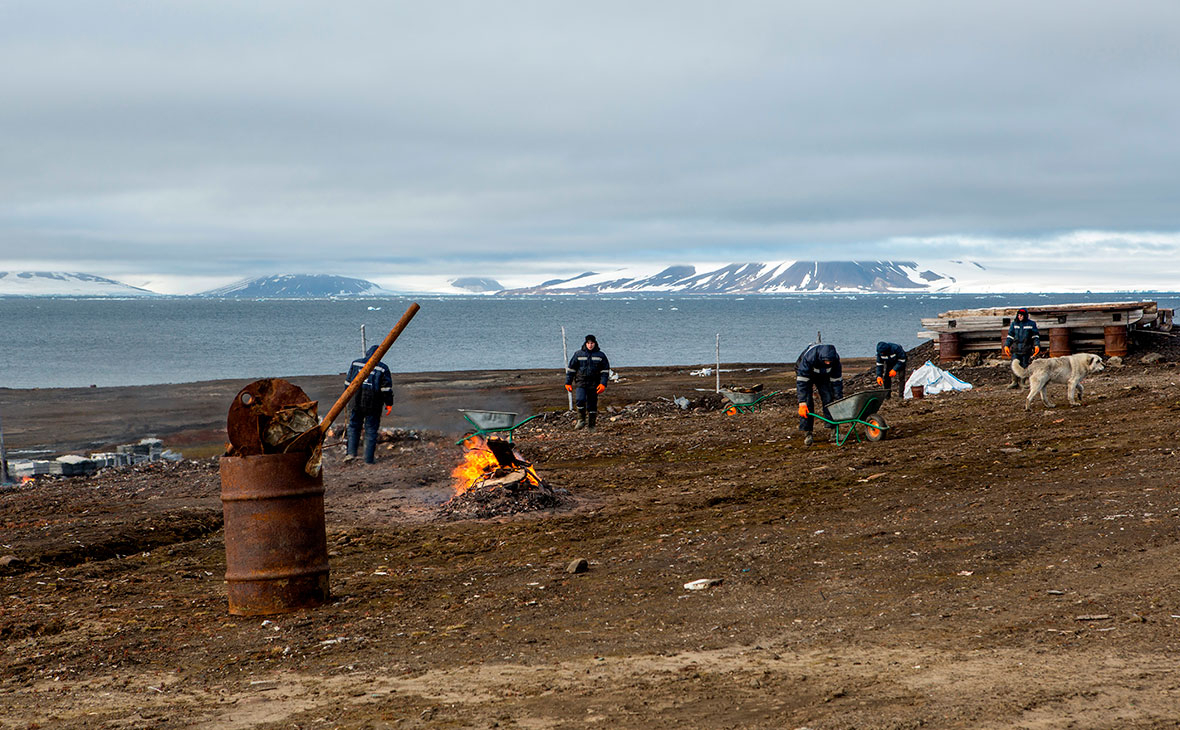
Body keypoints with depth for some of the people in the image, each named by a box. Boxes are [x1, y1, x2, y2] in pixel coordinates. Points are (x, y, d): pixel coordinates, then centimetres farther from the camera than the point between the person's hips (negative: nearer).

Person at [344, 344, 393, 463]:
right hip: (373, 404, -2)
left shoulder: (355, 364, 3)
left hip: (356, 401, 2)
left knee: (354, 426, 17)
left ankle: (351, 452, 7)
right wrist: (389, 403, 2)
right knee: (371, 430, 5)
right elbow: (386, 389, -6)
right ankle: (369, 458, 7)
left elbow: (348, 382, 11)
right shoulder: (382, 368, -6)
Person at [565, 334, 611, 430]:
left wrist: (603, 383, -7)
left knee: (592, 405, 4)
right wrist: (568, 383, 5)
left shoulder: (600, 356, 3)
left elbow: (605, 371, 5)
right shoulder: (578, 354, 3)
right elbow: (571, 368, 8)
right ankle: (581, 420, -6)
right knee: (580, 400, -22)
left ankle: (591, 425, 15)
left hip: (594, 384, 1)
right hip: (580, 382, -1)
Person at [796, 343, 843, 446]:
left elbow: (837, 380, -17)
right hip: (804, 373, -3)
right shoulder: (809, 357, -42)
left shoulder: (834, 358, -30)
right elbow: (802, 382, -40)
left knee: (829, 400, -7)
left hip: (823, 376, 3)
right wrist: (802, 403, -43)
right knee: (807, 404, -17)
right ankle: (807, 433, -13)